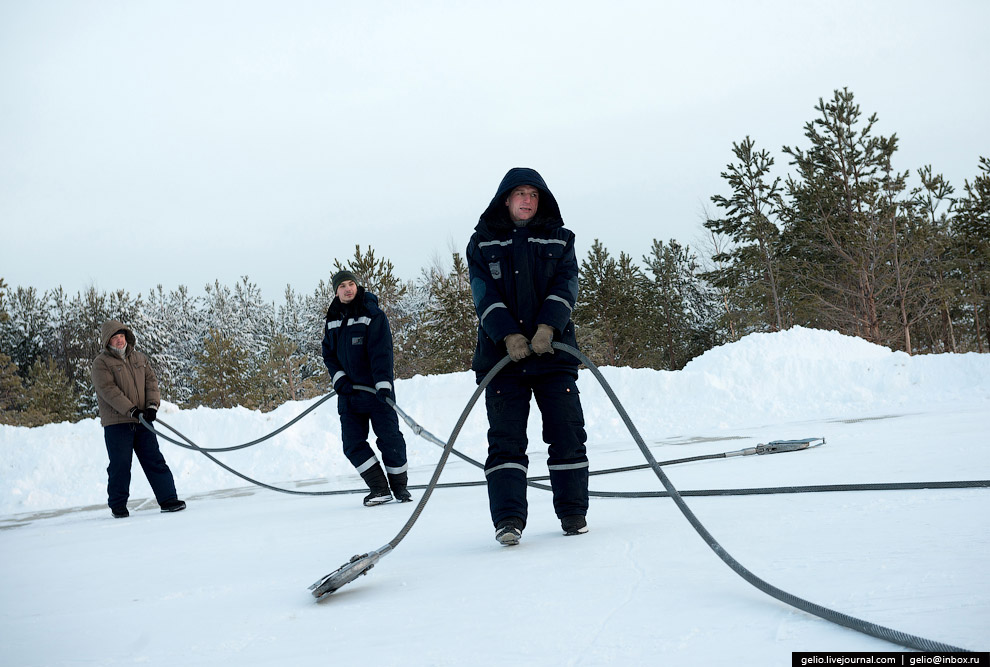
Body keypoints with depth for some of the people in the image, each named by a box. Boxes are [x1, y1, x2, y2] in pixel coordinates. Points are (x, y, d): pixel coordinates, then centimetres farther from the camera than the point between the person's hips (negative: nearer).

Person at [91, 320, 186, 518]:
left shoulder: (140, 358, 15)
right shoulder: (101, 363, -2)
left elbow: (151, 381, 9)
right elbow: (109, 390, -13)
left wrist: (152, 405, -9)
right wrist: (131, 410, -21)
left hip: (142, 421, 4)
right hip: (116, 422, -4)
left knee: (155, 461, 2)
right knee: (120, 465, 0)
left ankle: (168, 499, 4)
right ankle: (118, 506, 13)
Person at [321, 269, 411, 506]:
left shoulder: (373, 315, -6)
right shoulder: (333, 320, 10)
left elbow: (382, 353, -12)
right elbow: (329, 354, 15)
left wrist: (384, 385, -20)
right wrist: (339, 378, -2)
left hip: (376, 389, -5)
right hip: (349, 391, 5)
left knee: (389, 438, -3)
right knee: (352, 443, -1)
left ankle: (399, 485, 16)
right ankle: (380, 488, 8)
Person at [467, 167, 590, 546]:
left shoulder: (559, 240, 13)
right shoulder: (483, 242, 10)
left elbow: (565, 286, -1)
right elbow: (484, 294, -2)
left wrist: (547, 328, -18)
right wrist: (509, 335, -17)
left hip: (554, 351, 1)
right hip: (502, 353, -1)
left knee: (567, 434, 1)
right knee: (505, 439, -5)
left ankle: (573, 512, 14)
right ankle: (509, 519, -4)